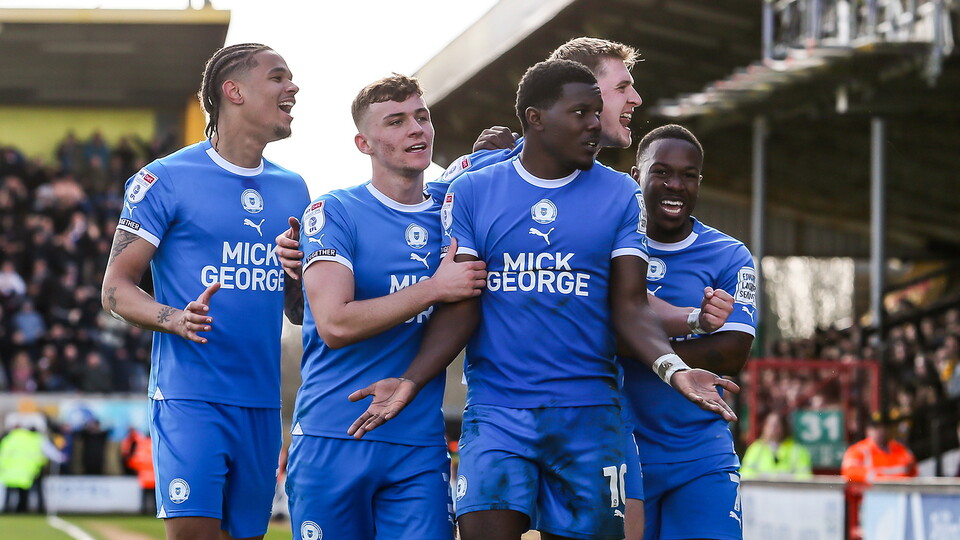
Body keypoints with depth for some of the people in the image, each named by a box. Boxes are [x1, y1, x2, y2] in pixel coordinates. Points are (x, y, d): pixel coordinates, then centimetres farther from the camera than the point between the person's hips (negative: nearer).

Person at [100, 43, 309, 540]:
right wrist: (175, 319, -21)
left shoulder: (292, 190, 16)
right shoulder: (167, 179, -2)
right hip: (189, 399, -6)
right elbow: (115, 288, -2)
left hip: (262, 403, 6)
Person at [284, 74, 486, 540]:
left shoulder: (452, 208, 10)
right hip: (332, 443, -3)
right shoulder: (334, 213, -3)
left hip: (420, 446, 3)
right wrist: (435, 288, -13)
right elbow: (335, 324, -13)